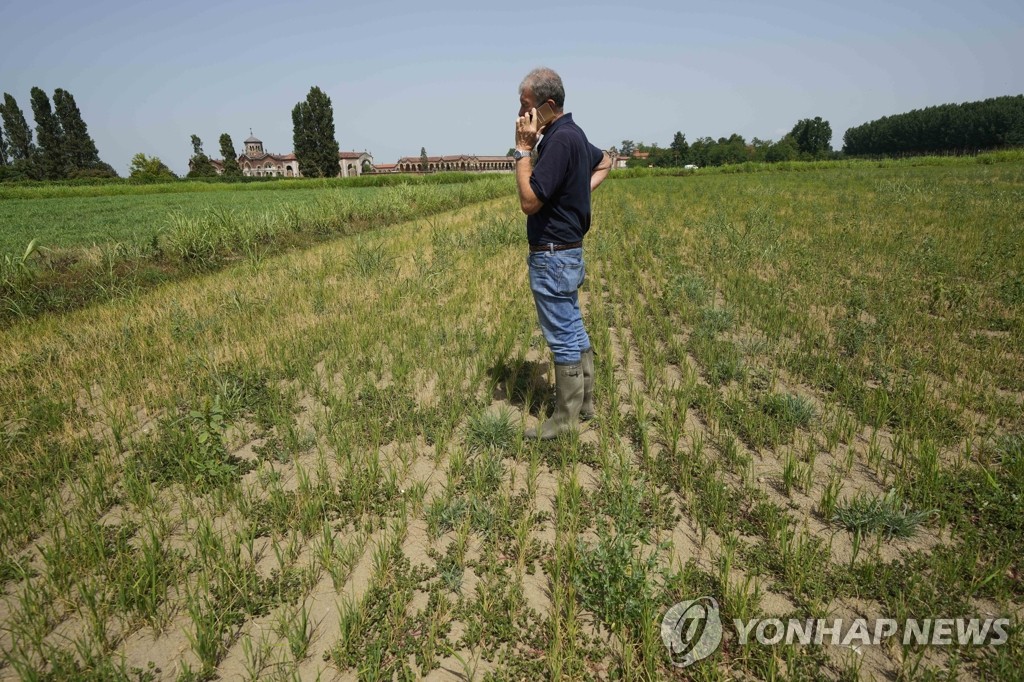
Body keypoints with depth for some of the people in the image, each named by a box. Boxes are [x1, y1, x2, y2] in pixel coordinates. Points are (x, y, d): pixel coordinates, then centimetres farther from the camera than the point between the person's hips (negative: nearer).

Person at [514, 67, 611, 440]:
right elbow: (604, 162, 30)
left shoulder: (560, 141, -20)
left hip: (553, 256, -10)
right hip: (566, 252, 10)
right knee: (574, 330, 17)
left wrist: (523, 149, -17)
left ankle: (565, 418, 14)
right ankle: (584, 401, 31)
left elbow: (529, 202, -23)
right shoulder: (572, 134, 11)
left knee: (563, 337, 0)